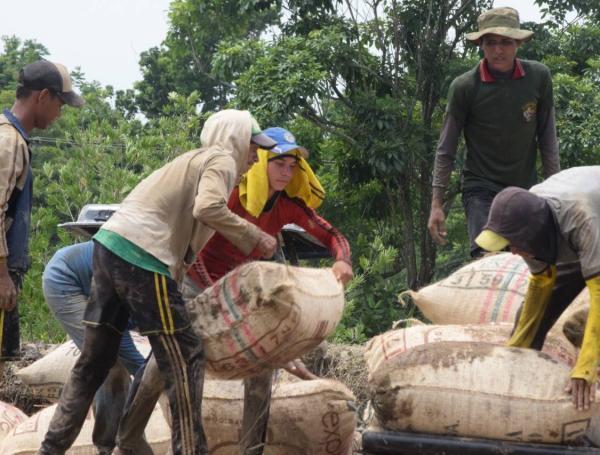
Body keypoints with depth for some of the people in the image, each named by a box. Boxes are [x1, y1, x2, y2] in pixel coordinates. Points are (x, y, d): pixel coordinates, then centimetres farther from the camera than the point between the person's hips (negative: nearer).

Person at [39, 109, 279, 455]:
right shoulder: (221, 160, 2)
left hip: (112, 245, 9)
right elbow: (208, 209, -18)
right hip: (142, 255, -9)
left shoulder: (195, 161, 30)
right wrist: (255, 238, -8)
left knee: (95, 360, 14)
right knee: (184, 358, -3)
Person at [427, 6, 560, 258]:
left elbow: (547, 138, 6)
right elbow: (446, 149, -3)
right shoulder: (464, 87, -10)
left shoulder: (539, 77, -4)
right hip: (481, 189, -3)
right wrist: (437, 204, -5)